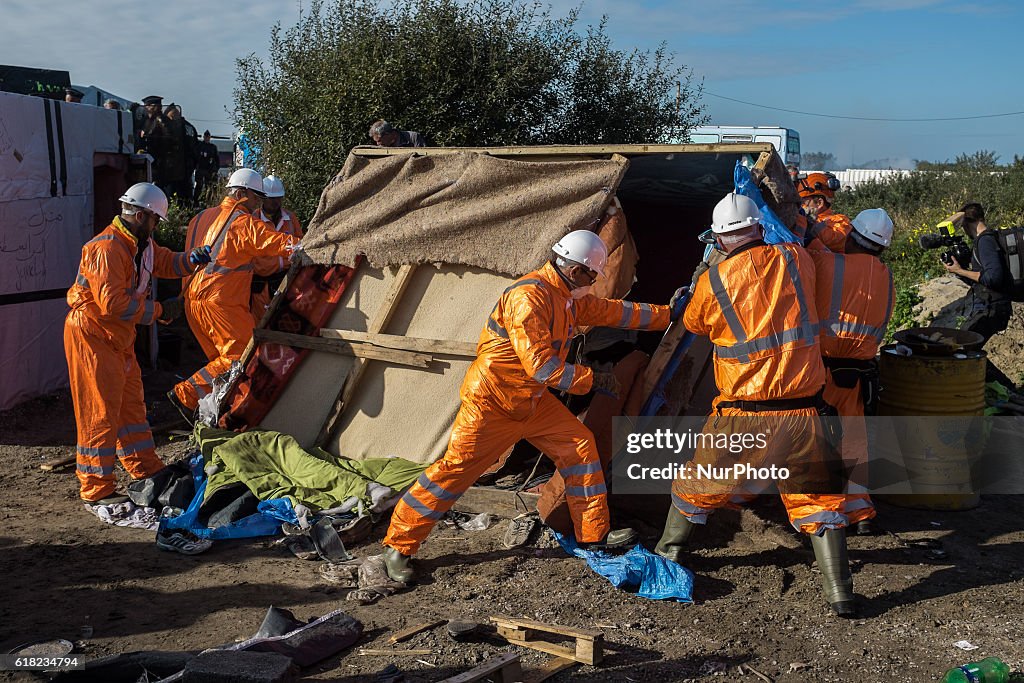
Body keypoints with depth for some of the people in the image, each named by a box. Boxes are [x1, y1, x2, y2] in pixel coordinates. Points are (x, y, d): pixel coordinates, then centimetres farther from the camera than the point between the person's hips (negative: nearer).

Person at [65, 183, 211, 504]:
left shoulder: (140, 244, 9)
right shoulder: (107, 249, -23)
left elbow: (166, 263, 21)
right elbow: (113, 303, -29)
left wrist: (191, 259, -2)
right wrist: (159, 311, -21)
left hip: (118, 336, 10)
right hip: (91, 335, -10)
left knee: (131, 403, 18)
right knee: (100, 411, -7)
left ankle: (146, 468, 30)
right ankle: (96, 488, 0)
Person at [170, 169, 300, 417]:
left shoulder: (201, 218, 18)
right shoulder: (243, 222, -8)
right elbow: (279, 243, -14)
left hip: (193, 300, 9)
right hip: (220, 301, -9)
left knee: (223, 357, 14)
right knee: (243, 355, -6)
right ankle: (187, 394, -9)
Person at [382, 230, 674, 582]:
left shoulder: (569, 297, 5)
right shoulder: (529, 297, -26)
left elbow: (613, 311, 17)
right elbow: (541, 365, -29)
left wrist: (666, 314, 18)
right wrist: (592, 379, -20)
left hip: (533, 400, 9)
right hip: (492, 401, -9)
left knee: (579, 444, 3)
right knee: (455, 470, -6)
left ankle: (594, 533, 12)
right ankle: (398, 547, 5)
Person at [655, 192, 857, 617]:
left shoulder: (712, 281, -5)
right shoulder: (796, 262, -1)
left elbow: (692, 324, 15)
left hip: (741, 417, -1)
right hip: (801, 413, 1)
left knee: (696, 485, 20)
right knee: (819, 501, 13)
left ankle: (667, 554, 36)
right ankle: (839, 592, 8)